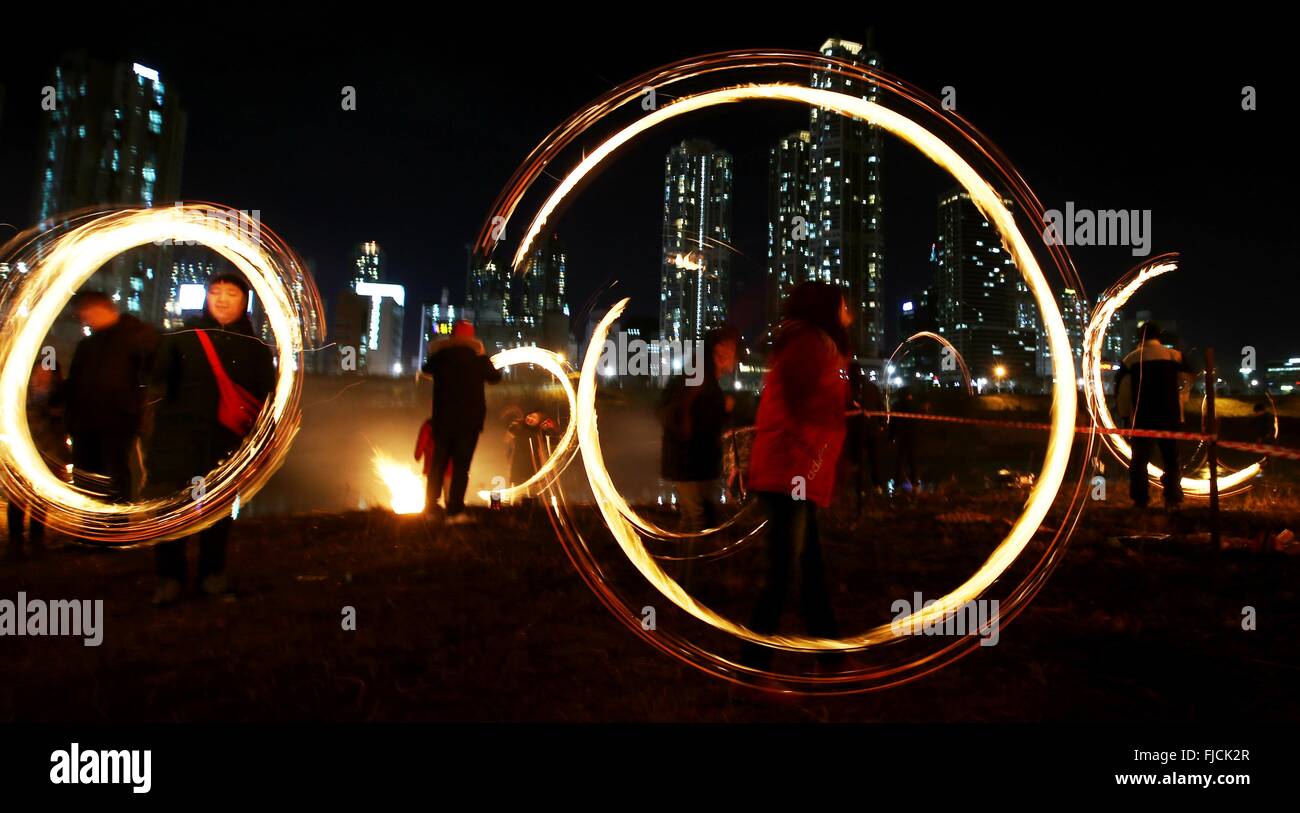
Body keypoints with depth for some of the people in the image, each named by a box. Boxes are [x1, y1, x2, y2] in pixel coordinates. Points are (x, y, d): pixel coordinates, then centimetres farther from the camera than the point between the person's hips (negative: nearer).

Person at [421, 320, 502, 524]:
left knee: (438, 463, 13)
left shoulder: (439, 354, 2)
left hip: (443, 417, 2)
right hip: (470, 419, -2)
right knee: (461, 465, -2)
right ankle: (455, 511, -8)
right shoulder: (478, 356, -3)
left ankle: (430, 508, 14)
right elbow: (494, 377, 10)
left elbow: (426, 368, 23)